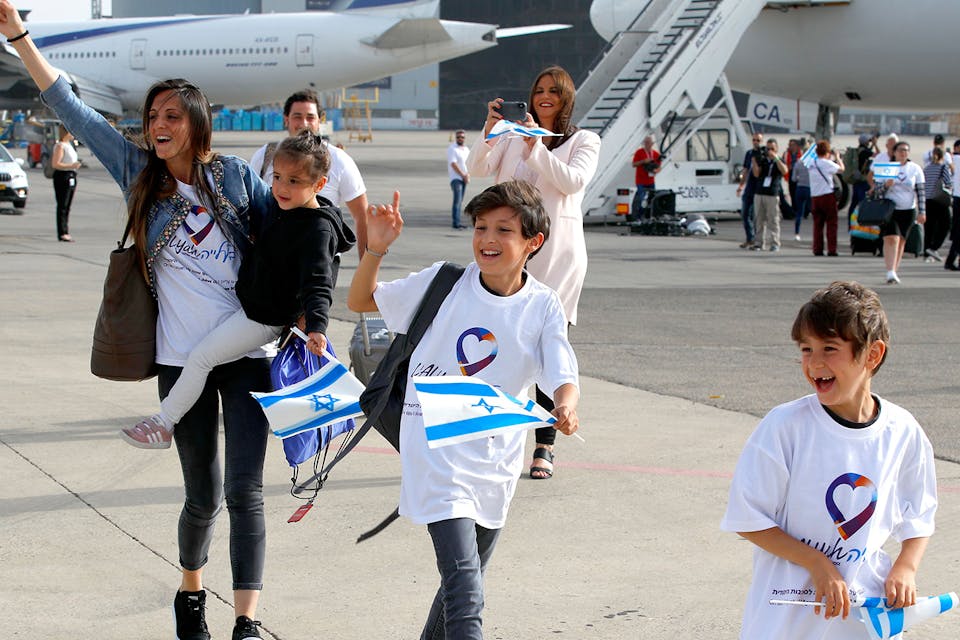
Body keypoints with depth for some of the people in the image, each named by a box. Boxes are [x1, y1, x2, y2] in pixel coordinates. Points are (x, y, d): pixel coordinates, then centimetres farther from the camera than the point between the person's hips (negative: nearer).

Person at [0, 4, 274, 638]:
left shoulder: (235, 175, -1)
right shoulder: (140, 174, 3)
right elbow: (73, 109, 1)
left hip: (248, 353, -1)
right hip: (182, 360, 1)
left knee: (244, 491, -8)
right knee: (203, 497, 8)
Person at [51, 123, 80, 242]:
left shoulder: (69, 145, 19)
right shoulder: (60, 146, -12)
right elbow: (55, 164, -19)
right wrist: (71, 166, -26)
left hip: (71, 177, 10)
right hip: (62, 176, -10)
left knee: (67, 206, 11)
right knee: (62, 206, -9)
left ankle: (65, 232, 15)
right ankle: (62, 233, -10)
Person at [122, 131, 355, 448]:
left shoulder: (317, 229, -25)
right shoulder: (281, 207, 2)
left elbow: (317, 282, -32)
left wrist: (316, 326, -44)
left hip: (264, 318, -10)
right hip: (251, 303, 10)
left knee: (201, 357, -8)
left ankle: (163, 424, 2)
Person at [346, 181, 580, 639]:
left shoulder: (544, 307, -2)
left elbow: (563, 378, -9)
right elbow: (360, 301, 5)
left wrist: (565, 409, -32)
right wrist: (377, 249, -13)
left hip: (496, 459, 3)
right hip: (437, 451, -3)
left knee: (465, 585, 18)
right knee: (465, 588, -17)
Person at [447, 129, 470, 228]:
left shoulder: (467, 149, 16)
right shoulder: (452, 148, -7)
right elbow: (453, 164, -14)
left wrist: (468, 174, -3)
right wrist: (463, 175, -16)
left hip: (464, 178, 7)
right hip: (455, 177, -7)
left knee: (460, 201, 9)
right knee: (457, 200, -15)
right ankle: (456, 223, -18)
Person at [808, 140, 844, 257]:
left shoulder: (812, 163, 8)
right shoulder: (827, 163, -11)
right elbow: (841, 168, 0)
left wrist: (831, 159, 23)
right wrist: (837, 158, 15)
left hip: (815, 196, 6)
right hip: (827, 195, -6)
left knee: (817, 224, 8)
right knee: (831, 223, 1)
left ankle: (817, 249, 6)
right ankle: (831, 249, -2)